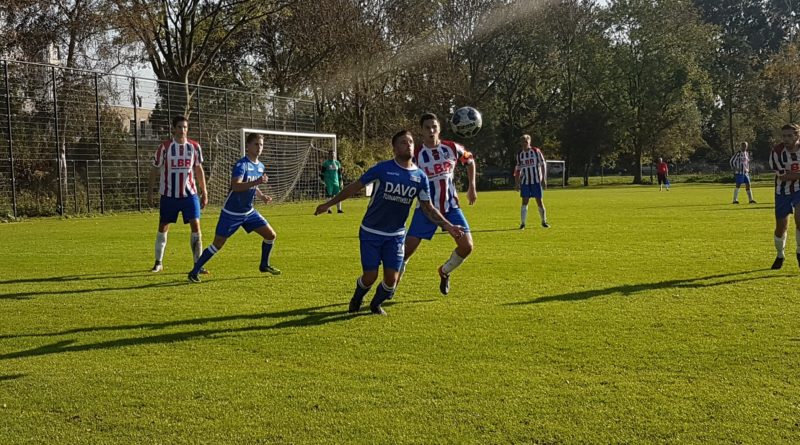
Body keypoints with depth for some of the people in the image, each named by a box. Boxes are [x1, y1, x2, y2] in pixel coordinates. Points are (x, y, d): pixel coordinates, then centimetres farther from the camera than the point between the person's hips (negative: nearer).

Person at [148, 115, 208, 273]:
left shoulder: (194, 146, 1)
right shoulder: (165, 147, -6)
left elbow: (199, 170, 10)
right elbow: (155, 169, 1)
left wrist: (204, 192, 8)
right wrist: (150, 191, -1)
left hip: (190, 194, 1)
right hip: (169, 195, -1)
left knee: (195, 226, -7)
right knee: (163, 227, 7)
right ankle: (158, 262, 23)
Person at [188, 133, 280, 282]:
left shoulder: (260, 166, 6)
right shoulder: (241, 165, -19)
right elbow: (235, 186, -35)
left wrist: (261, 195, 5)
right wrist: (257, 182, -43)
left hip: (249, 212, 7)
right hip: (231, 213, -7)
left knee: (271, 235, 4)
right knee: (218, 244, -7)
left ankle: (264, 265, 24)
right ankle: (194, 272, 5)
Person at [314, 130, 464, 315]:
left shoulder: (420, 177, 0)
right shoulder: (383, 168, -11)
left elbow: (428, 208, 4)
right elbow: (355, 186, -4)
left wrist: (448, 226, -9)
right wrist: (329, 203, -2)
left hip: (395, 235, 3)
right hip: (371, 232, -3)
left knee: (391, 278, -5)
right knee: (370, 276, -6)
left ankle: (376, 304, 28)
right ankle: (356, 300, 29)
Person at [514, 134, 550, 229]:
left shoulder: (536, 151, -1)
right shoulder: (519, 155, 9)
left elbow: (543, 165, -1)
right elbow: (518, 170, 15)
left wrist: (544, 179, -6)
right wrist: (517, 183, 10)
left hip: (536, 181, -2)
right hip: (525, 181, 2)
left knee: (539, 201, 1)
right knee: (525, 201, -3)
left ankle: (544, 221, 16)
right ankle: (522, 223, -1)